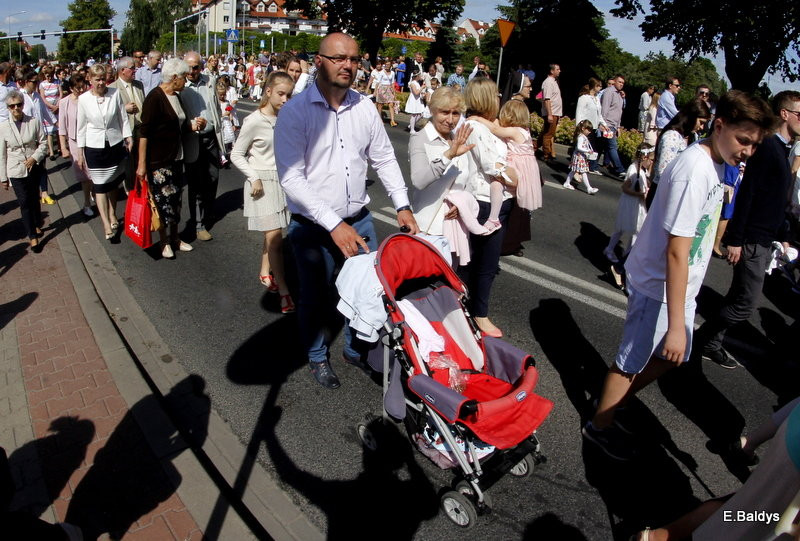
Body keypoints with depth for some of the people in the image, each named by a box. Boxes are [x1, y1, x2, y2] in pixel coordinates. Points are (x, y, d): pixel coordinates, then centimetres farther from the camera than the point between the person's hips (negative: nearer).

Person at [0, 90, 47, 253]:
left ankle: (37, 225, 39)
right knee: (24, 203, 0)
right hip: (16, 171, -1)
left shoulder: (34, 122, -7)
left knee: (34, 199, 17)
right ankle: (33, 236, 6)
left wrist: (35, 157, -15)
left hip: (34, 168, 1)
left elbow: (43, 143, 2)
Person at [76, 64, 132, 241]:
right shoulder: (83, 99, -4)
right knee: (100, 186, -1)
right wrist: (80, 152, 4)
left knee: (113, 183, 13)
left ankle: (113, 215, 32)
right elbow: (81, 126, 2)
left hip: (115, 145, 1)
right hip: (94, 147, -1)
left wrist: (128, 137, -3)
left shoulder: (115, 93, -4)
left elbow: (123, 118, 4)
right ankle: (107, 225, 2)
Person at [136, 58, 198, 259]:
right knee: (162, 201, -1)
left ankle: (174, 238, 25)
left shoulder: (176, 97, 11)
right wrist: (142, 163, -19)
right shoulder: (155, 98, -15)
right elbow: (144, 132, -17)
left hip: (176, 158, 8)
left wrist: (193, 125, 2)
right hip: (158, 160, -8)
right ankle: (164, 242, 13)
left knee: (175, 199, 13)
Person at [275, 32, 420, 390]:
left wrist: (402, 205, 1)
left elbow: (385, 159, 11)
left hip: (359, 220, 4)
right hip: (314, 227, -4)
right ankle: (318, 358, 40)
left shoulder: (365, 109, 1)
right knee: (316, 298, 14)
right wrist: (334, 225, -25)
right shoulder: (295, 112, -13)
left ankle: (357, 350, 41)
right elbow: (292, 178, -20)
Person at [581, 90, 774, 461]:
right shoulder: (694, 172, -26)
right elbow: (676, 252, -29)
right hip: (658, 285, -9)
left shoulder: (714, 163, 5)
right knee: (633, 360, 7)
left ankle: (619, 399, 42)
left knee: (672, 356, 21)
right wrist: (676, 324, -27)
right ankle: (600, 425, 28)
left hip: (680, 284, 9)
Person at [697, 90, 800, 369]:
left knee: (739, 299, 14)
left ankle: (711, 344, 24)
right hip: (752, 241, -10)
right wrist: (735, 240, -24)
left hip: (765, 241, 10)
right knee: (745, 303, -7)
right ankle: (701, 339, 9)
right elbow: (747, 193, -21)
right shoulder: (768, 146, -14)